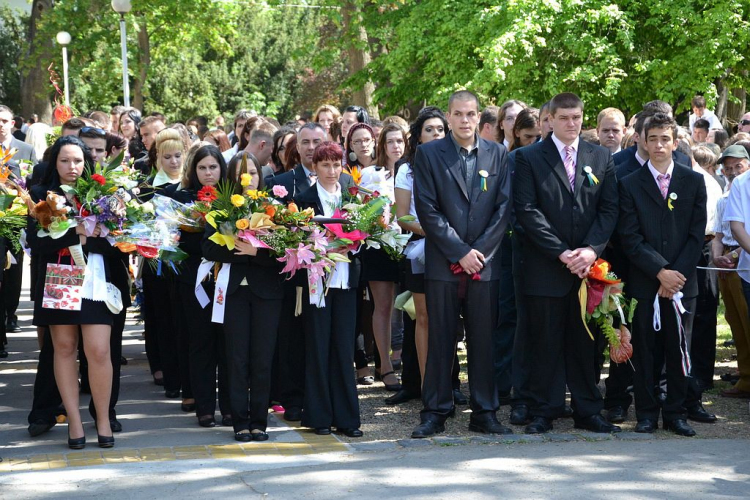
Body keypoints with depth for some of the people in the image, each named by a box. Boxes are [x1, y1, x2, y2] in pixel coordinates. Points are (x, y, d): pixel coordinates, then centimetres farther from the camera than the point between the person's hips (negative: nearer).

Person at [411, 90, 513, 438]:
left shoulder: (497, 154, 8)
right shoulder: (428, 154, 2)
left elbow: (504, 207, 4)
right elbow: (427, 209, -4)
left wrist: (479, 251, -6)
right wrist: (460, 251, -10)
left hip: (485, 263, 2)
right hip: (443, 263, -2)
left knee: (483, 341, 5)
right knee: (441, 341, 2)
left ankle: (485, 412, 13)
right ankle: (435, 412, 9)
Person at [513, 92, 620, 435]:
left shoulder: (601, 157, 11)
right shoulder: (529, 158, 2)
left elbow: (609, 209, 6)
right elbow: (527, 210, -6)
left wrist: (591, 249, -9)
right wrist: (561, 252, -13)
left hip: (588, 264, 3)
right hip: (545, 266, -3)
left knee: (585, 341, 8)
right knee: (546, 342, 1)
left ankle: (588, 411, 14)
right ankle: (544, 412, 8)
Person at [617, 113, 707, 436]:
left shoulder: (694, 182, 7)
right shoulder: (630, 185, 4)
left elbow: (697, 234, 3)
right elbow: (630, 239, -3)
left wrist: (677, 274, -8)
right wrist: (661, 272, -13)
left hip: (682, 283, 1)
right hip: (645, 283, -1)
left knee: (679, 350, 4)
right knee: (645, 351, 2)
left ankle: (676, 413, 13)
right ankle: (647, 413, 11)